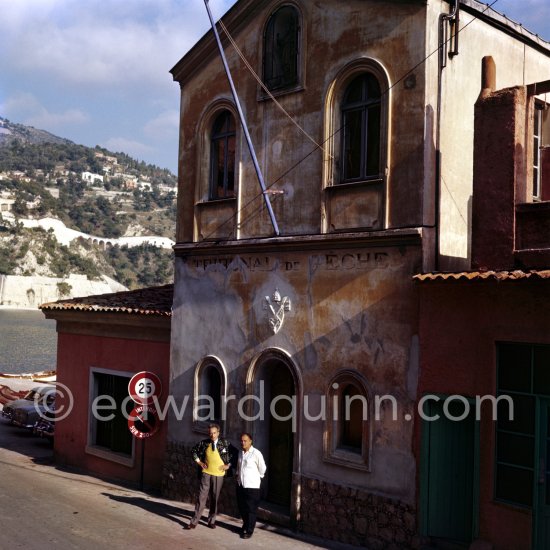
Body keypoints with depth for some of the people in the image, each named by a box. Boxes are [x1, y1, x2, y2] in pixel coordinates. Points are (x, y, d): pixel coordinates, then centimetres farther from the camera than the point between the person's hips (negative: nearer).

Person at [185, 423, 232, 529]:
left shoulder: (225, 443, -5)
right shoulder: (204, 443, -3)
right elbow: (193, 450, 13)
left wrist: (228, 465, -1)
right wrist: (198, 461, 5)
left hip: (219, 474, 0)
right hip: (206, 473, 0)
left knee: (215, 498, 7)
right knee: (202, 496, -3)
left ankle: (211, 521, 21)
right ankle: (194, 521, 1)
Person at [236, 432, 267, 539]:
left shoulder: (256, 453, -13)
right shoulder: (240, 452, 8)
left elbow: (262, 468, -4)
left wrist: (258, 478, 5)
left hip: (252, 486, -6)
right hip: (240, 485, 7)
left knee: (251, 509, 0)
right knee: (241, 508, 15)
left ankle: (249, 531, 9)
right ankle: (245, 525, 34)